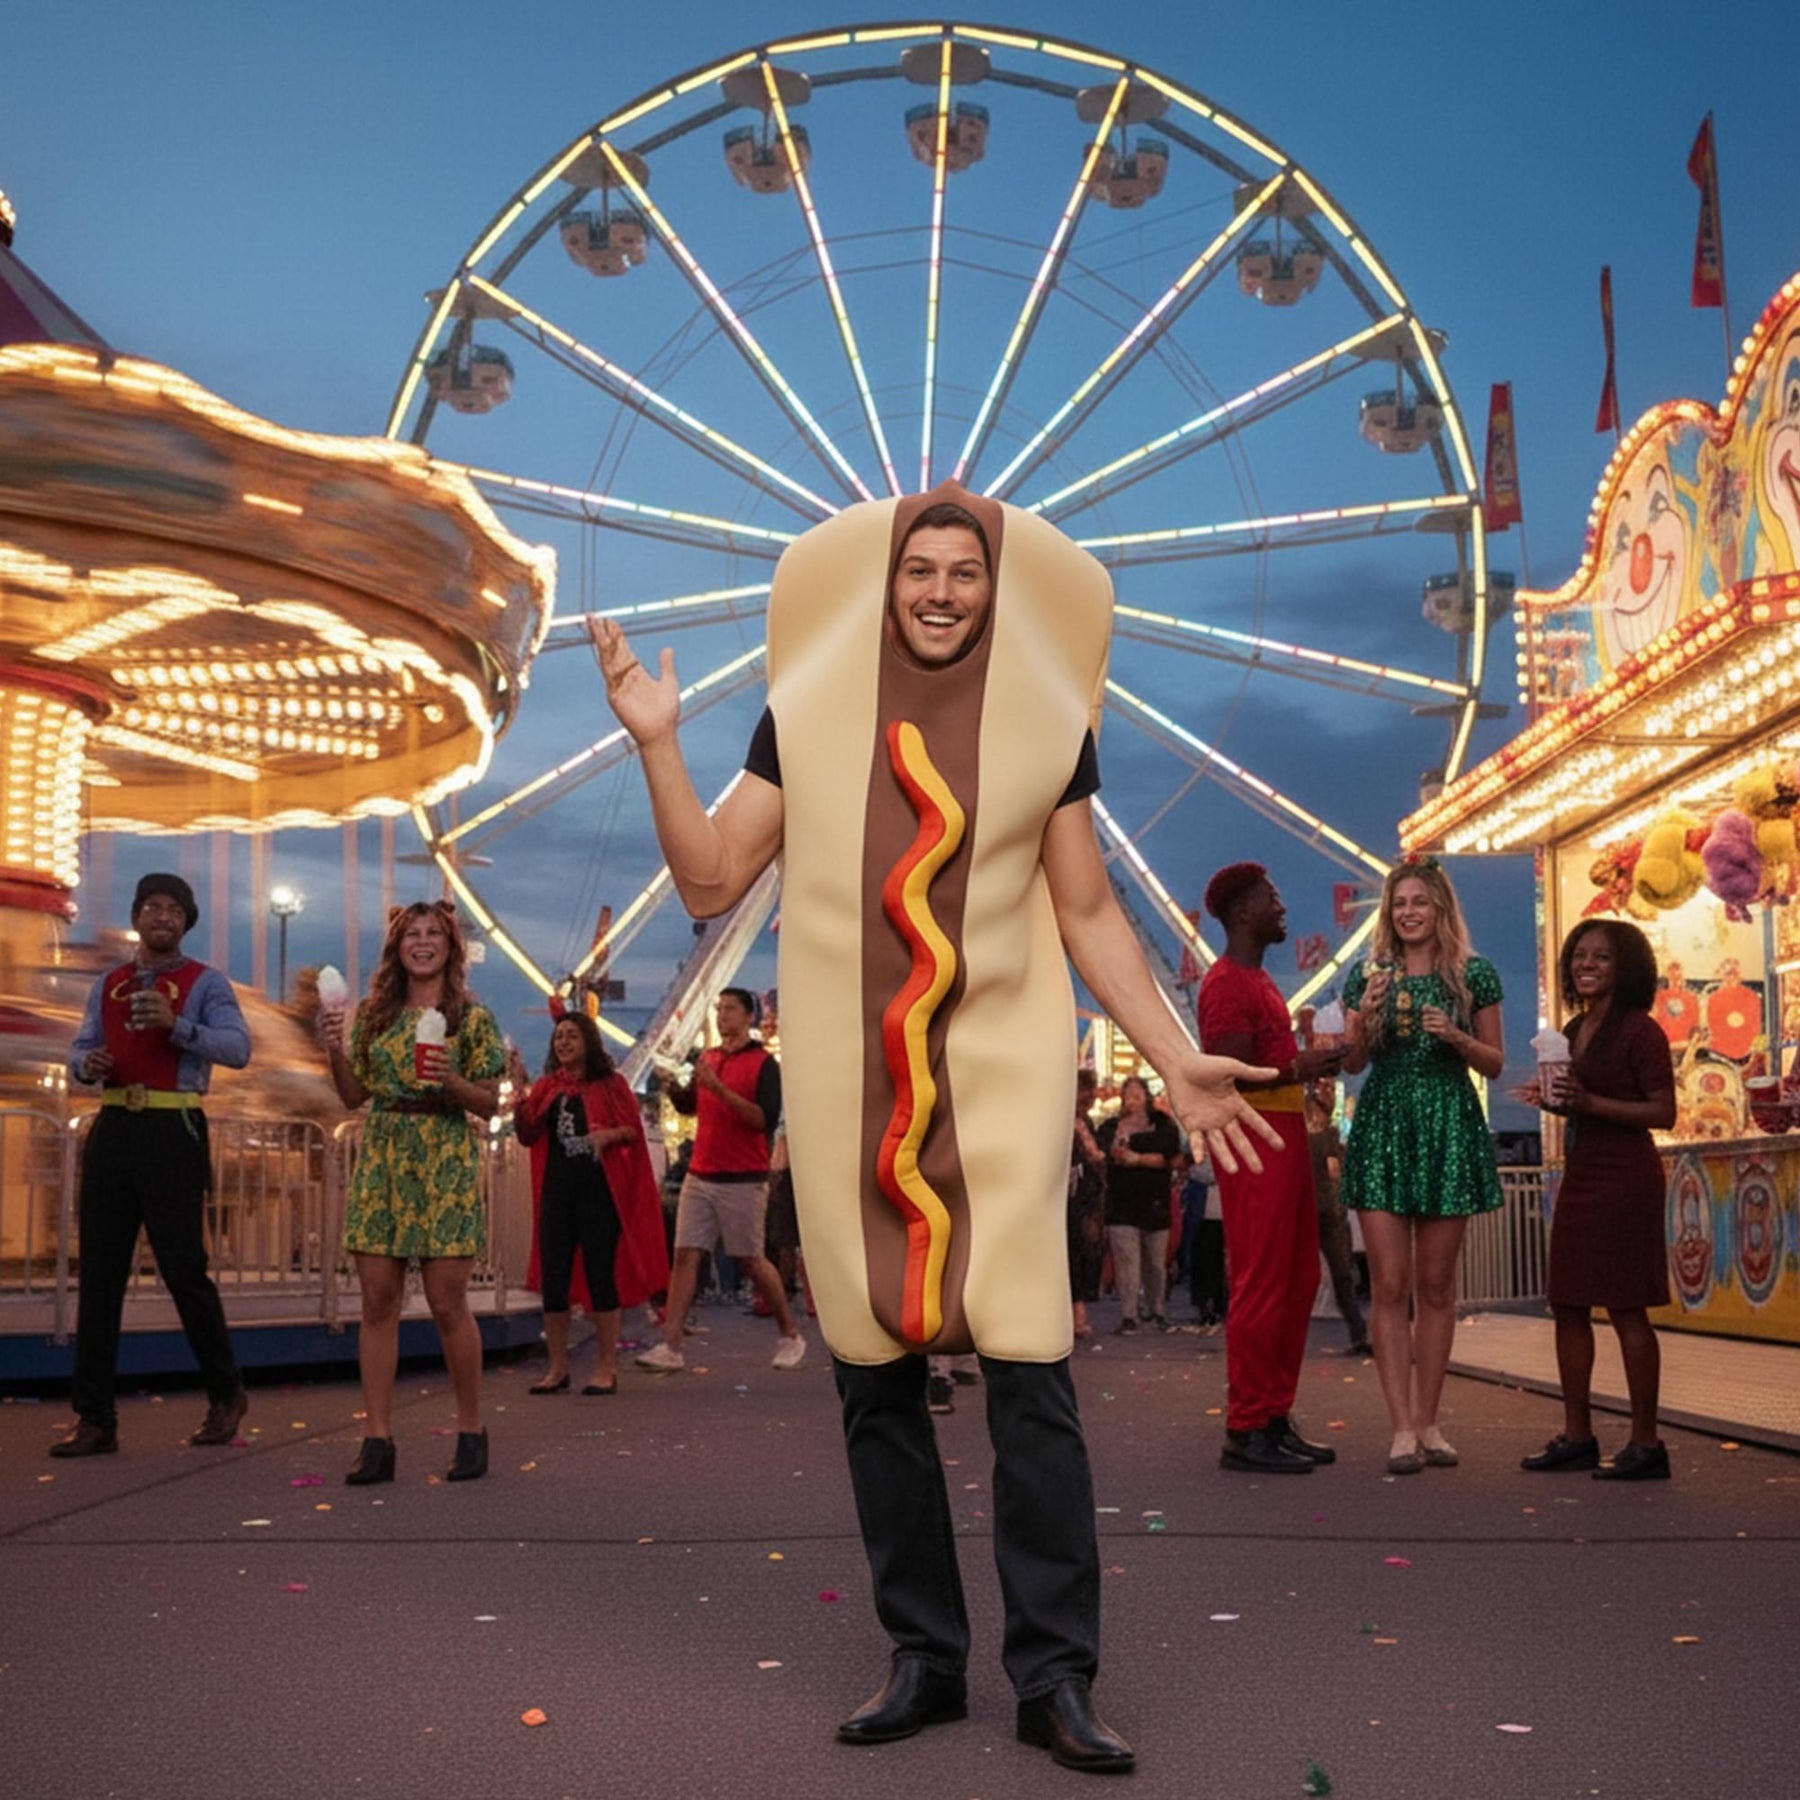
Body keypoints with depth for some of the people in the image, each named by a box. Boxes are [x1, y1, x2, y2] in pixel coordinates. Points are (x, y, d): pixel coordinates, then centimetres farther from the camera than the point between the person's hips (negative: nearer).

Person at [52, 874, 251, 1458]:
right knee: (99, 1273, 3)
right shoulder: (107, 986, 17)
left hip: (172, 1131, -5)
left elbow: (237, 1049, -11)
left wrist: (175, 1024, -25)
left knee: (183, 1269, -3)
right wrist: (87, 1063, -7)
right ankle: (95, 1419, 7)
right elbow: (80, 1050, 17)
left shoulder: (205, 983, 2)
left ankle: (225, 1394, 17)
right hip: (113, 1130, 5)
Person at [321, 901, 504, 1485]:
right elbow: (354, 1096, 13)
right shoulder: (373, 1015, 11)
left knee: (447, 1302, -3)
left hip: (445, 1167, -3)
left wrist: (451, 1081, -17)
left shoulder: (472, 1018, 2)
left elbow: (490, 1104, 1)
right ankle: (377, 1439, 4)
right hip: (380, 1162, 3)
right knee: (378, 1302, 0)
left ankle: (471, 1430, 11)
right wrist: (336, 1053, -3)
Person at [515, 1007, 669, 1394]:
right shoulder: (546, 1087, 11)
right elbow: (528, 1136, 3)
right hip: (557, 1188, 4)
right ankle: (557, 1368, 15)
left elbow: (634, 1129, -1)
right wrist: (518, 1098, -12)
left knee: (600, 1274, -2)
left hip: (599, 1188, -4)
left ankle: (606, 1369, 6)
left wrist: (609, 1134, -21)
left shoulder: (609, 1083, 2)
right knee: (552, 1278, 4)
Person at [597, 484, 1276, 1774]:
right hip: (850, 1086, 2)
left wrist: (1176, 1061, 3)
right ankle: (925, 1659, 20)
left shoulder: (1047, 727, 3)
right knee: (876, 1381, 6)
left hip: (1000, 1078, -1)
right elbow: (712, 882, 5)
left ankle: (1056, 1676, 4)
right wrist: (658, 742, -5)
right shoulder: (808, 714, 5)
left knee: (1031, 1379, -8)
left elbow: (1088, 913, 8)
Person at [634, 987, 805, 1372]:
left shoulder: (763, 1064, -7)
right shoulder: (708, 1058, 12)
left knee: (750, 1261, 2)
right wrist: (673, 1087, -1)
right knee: (685, 1255, -2)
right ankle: (670, 1347, -3)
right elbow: (689, 1105, 21)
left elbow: (765, 1119, -17)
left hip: (743, 1181, -5)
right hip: (700, 1177, 6)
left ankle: (790, 1336, 20)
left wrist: (719, 1088, -24)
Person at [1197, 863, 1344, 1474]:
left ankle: (1275, 1418, 17)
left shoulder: (1256, 981, 21)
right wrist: (1298, 1070, -20)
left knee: (1298, 1281, 11)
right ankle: (1245, 1432, -6)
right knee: (1260, 1285, -9)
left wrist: (1313, 1061, 13)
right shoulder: (1227, 983, -12)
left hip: (1284, 1138, 11)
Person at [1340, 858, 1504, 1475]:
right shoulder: (1369, 975, 7)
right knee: (1389, 1285, -4)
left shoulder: (1473, 974, 4)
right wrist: (1363, 1020, -11)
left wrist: (1456, 1037, -12)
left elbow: (1495, 1063, 6)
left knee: (1435, 1286, 4)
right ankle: (1400, 1428, -2)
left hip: (1449, 1128, 0)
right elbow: (1352, 1063, 8)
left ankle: (1427, 1421, 13)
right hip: (1383, 1126, 0)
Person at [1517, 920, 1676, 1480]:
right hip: (1580, 1176, 9)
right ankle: (1577, 1435, 19)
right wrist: (1553, 1102, 3)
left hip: (1624, 1179, -9)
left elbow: (1664, 1112, -16)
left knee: (1626, 1309, -5)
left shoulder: (1639, 1030, -10)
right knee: (1568, 1306, 10)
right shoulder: (1577, 1029, 14)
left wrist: (1588, 1102, -22)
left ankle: (1646, 1444, 4)